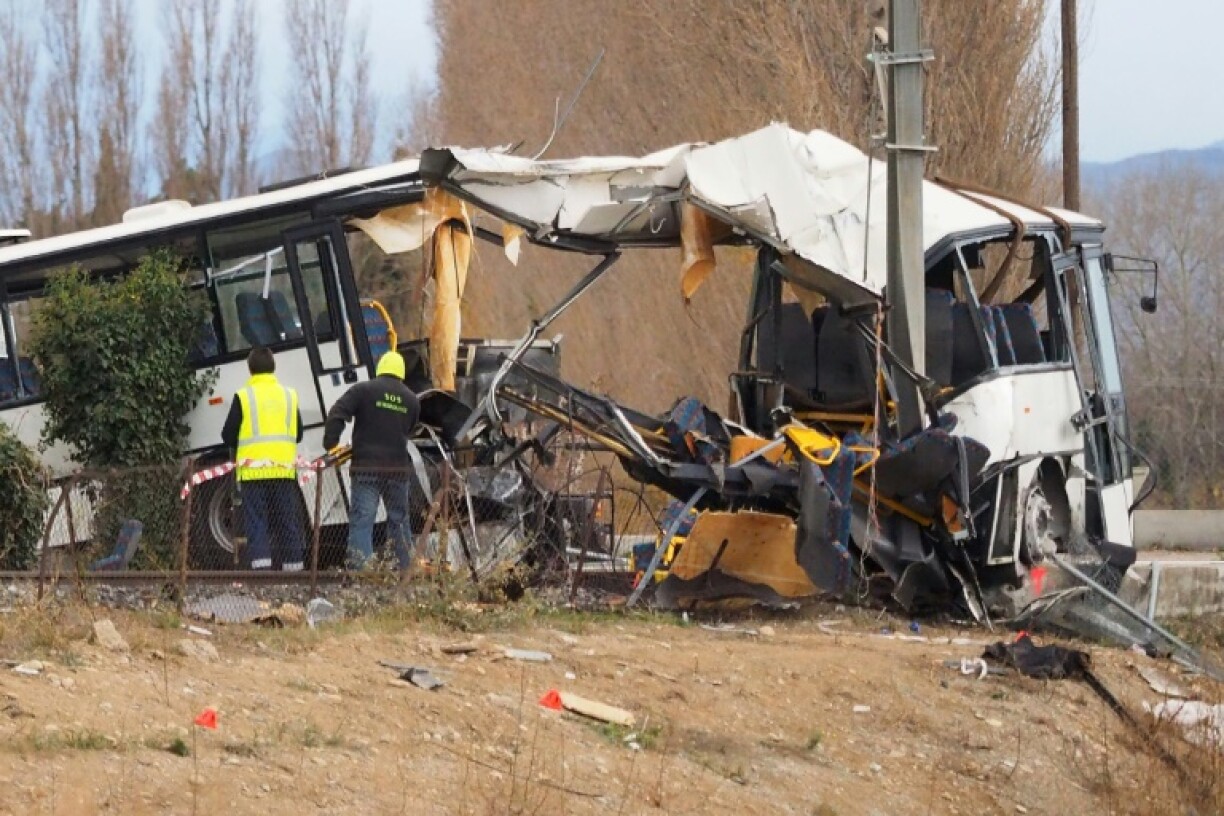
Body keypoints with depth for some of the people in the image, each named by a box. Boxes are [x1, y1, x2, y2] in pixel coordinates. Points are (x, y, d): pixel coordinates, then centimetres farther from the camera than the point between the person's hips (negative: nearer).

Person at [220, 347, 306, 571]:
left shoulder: (243, 396, -4)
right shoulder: (289, 395, 7)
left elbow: (228, 436, -1)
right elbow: (298, 434, 14)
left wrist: (238, 449, 19)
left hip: (253, 470, -3)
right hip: (284, 469, 3)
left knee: (256, 521, -3)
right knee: (287, 522, 9)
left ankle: (261, 565, -14)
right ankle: (293, 565, 10)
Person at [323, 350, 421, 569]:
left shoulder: (363, 390, -2)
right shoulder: (412, 400, 11)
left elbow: (336, 415, -11)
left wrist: (330, 444, -5)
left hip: (367, 467, -4)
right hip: (398, 468, 4)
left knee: (362, 519, -7)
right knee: (399, 520, 16)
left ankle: (360, 568, -19)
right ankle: (406, 567, 20)